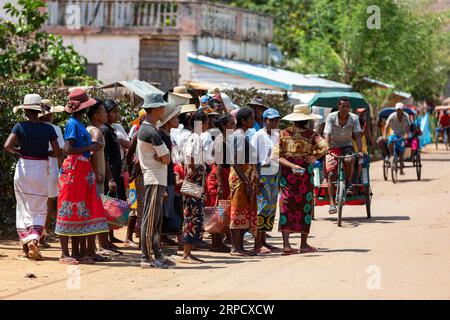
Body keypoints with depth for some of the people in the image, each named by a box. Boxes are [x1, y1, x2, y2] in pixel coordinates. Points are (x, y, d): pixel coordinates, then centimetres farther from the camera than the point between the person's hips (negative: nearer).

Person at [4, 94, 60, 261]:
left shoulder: (20, 126, -6)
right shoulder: (48, 128, -4)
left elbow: (7, 146, -15)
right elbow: (57, 153, -4)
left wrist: (18, 151, 4)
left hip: (23, 167, 0)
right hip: (41, 169, 0)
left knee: (23, 207, 11)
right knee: (39, 210, 7)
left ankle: (25, 243, 12)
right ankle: (34, 238, -16)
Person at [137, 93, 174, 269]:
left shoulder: (142, 129, 14)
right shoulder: (152, 132, -17)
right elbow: (166, 159, -17)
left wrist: (155, 156, 3)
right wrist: (159, 156, 1)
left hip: (155, 180, 10)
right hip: (155, 180, -10)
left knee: (156, 220, 12)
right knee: (150, 220, -7)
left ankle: (158, 255, 16)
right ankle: (146, 258, -5)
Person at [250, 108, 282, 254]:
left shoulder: (276, 135, 14)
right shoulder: (258, 136, -7)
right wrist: (256, 177, -15)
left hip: (274, 175, 7)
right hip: (262, 175, -7)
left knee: (271, 208, 7)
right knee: (262, 207, -10)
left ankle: (263, 240, 14)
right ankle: (258, 243, -9)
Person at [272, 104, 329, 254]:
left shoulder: (283, 133, 3)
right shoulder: (310, 134, -4)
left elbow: (276, 155, -4)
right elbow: (324, 146, -17)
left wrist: (290, 165, -9)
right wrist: (314, 157, -6)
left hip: (287, 173, 2)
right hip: (304, 173, -2)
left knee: (286, 206, 3)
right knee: (305, 206, 8)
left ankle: (286, 244, -6)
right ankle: (304, 244, 12)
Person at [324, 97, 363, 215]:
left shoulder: (354, 118, -10)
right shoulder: (331, 117, -14)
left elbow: (358, 136, -16)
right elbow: (327, 135, -22)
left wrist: (360, 151, -31)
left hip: (347, 146, 1)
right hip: (333, 147, -1)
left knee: (349, 160, -34)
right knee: (331, 174, -16)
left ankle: (348, 183, -7)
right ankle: (332, 203, -17)